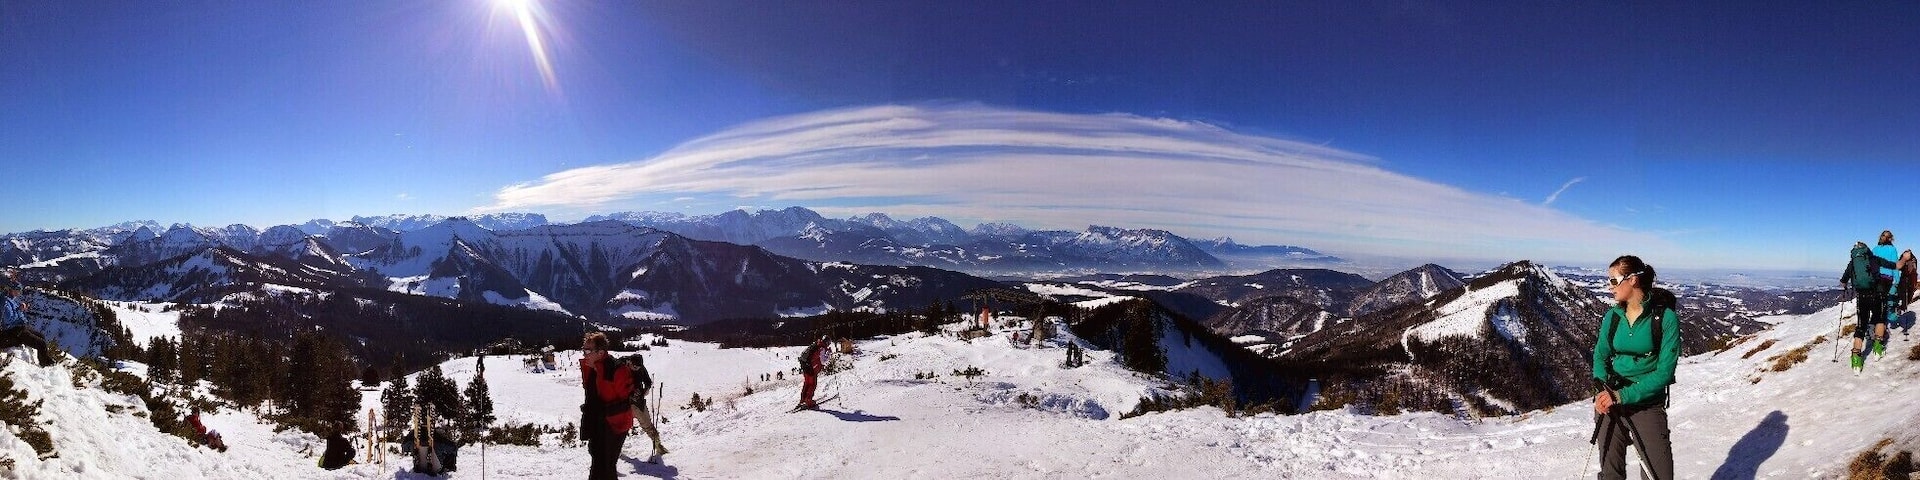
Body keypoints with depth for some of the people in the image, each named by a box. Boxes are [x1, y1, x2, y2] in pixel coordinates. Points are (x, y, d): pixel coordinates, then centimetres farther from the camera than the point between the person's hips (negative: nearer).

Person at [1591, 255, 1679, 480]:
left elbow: (1665, 371, -14)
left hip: (1647, 403, -3)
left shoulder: (1666, 317, -10)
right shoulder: (1613, 316, 2)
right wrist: (1603, 388, -12)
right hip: (1608, 401, 3)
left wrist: (1623, 396, -21)